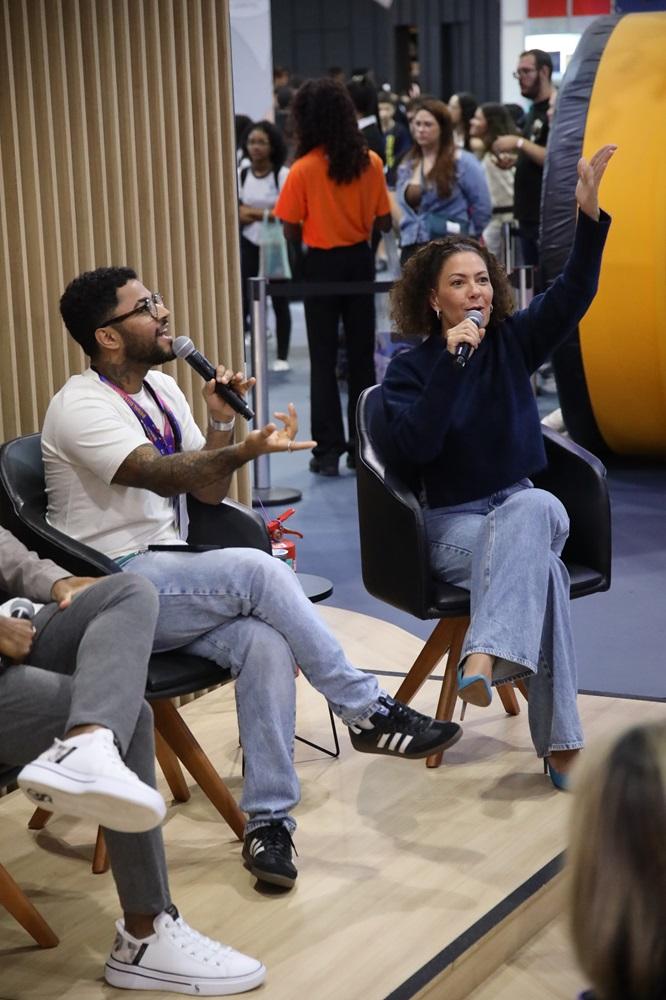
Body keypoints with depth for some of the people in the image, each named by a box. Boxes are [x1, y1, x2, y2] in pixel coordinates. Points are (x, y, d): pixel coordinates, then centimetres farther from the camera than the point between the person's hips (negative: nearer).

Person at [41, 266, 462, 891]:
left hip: (167, 576, 7)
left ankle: (268, 820, -20)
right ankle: (368, 713, -18)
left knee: (266, 641, -24)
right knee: (259, 571, -29)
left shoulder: (161, 390, 13)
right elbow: (161, 475, -29)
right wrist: (246, 449, -46)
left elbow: (208, 491, 13)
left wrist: (220, 423, -5)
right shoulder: (81, 407, -12)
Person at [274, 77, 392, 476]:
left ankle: (329, 449, 5)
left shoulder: (304, 169, -14)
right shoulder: (370, 161, -6)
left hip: (322, 264, -3)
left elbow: (291, 231, -10)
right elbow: (383, 221, -1)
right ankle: (363, 446, 17)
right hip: (360, 260, 3)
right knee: (362, 354, 11)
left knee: (324, 358, 5)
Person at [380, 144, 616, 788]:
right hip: (454, 524, -3)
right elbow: (415, 446, -18)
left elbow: (573, 293, -10)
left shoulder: (513, 342, 6)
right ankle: (559, 744, -41)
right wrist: (450, 361, -21)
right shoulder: (409, 369, -1)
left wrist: (589, 213, -26)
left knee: (533, 507, -38)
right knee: (542, 567, -35)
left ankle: (486, 657, -52)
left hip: (524, 509, 3)